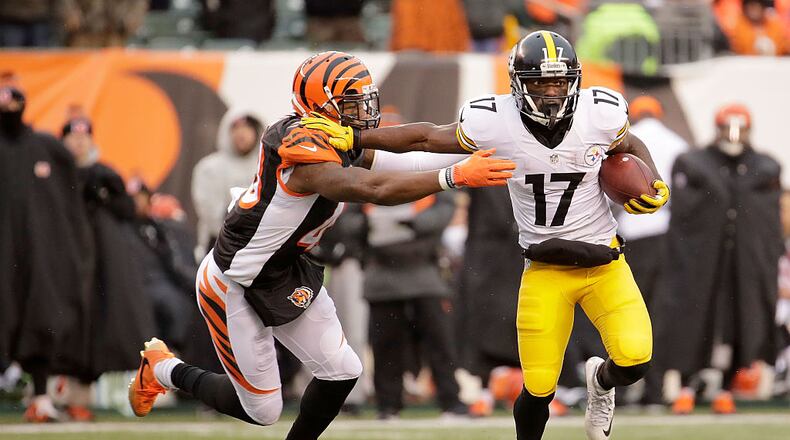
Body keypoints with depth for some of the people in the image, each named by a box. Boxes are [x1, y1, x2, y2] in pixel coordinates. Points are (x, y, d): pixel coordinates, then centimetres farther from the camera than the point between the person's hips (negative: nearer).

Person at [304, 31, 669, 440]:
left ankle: (601, 381, 21)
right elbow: (428, 137, -1)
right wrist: (351, 138, -5)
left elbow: (632, 147, 13)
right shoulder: (497, 121, -13)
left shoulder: (600, 114, -9)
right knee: (538, 390, -7)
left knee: (634, 359, -18)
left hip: (605, 264, 1)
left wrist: (655, 186, -6)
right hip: (545, 269, -1)